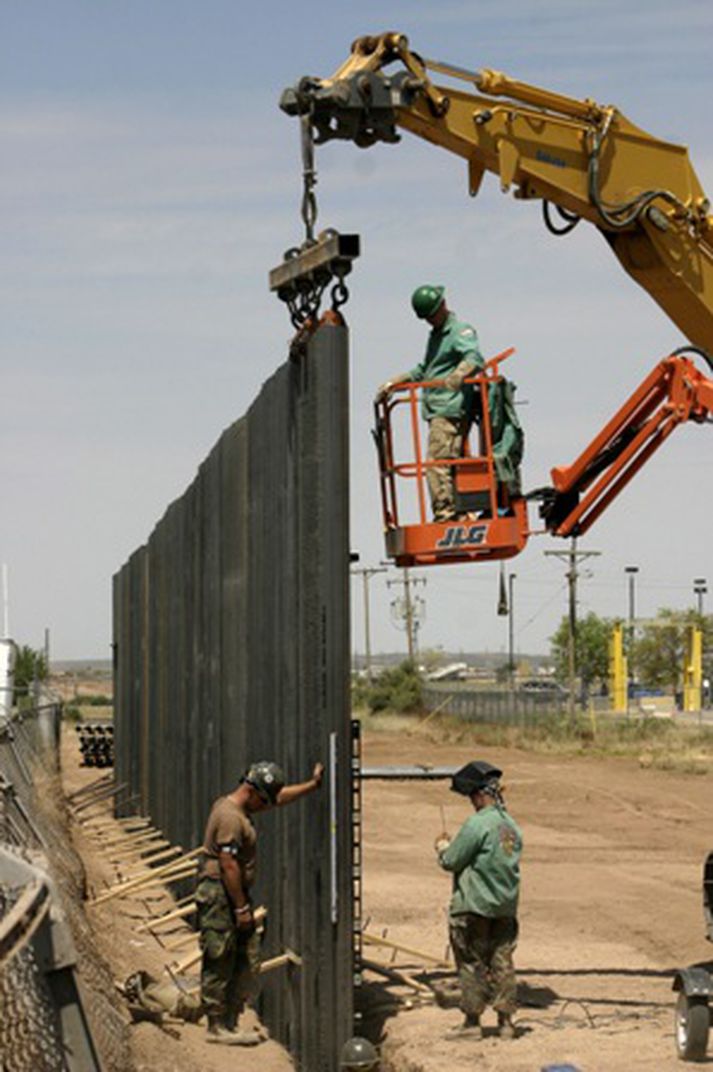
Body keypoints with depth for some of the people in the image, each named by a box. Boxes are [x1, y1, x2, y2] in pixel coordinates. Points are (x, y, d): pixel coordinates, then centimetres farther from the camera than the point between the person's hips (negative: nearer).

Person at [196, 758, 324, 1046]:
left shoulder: (240, 808, 13)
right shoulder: (230, 817, -20)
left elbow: (280, 797, 27)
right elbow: (229, 866, -22)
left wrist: (313, 784, 27)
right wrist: (241, 908, -19)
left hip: (234, 894, 11)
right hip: (219, 895, -11)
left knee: (248, 960, 11)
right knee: (219, 964, -3)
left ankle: (231, 1021, 16)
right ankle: (217, 1027, 3)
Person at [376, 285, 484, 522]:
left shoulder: (461, 330, -4)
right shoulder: (436, 334, 25)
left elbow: (474, 358, -23)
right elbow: (423, 371, 36)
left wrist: (459, 374, -44)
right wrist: (392, 383, 28)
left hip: (451, 410, -9)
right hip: (437, 411, 9)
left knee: (437, 463, -16)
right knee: (452, 464, 8)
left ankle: (444, 513, -18)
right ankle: (461, 515, 9)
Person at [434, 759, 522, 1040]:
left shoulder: (477, 824, -17)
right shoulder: (511, 825, 7)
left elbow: (451, 861, -13)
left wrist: (443, 847, 9)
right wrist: (452, 847, 21)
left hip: (474, 908, -7)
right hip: (506, 906, 7)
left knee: (472, 964, 3)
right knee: (502, 962, 10)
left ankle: (472, 1020, 7)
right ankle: (505, 1020, 12)